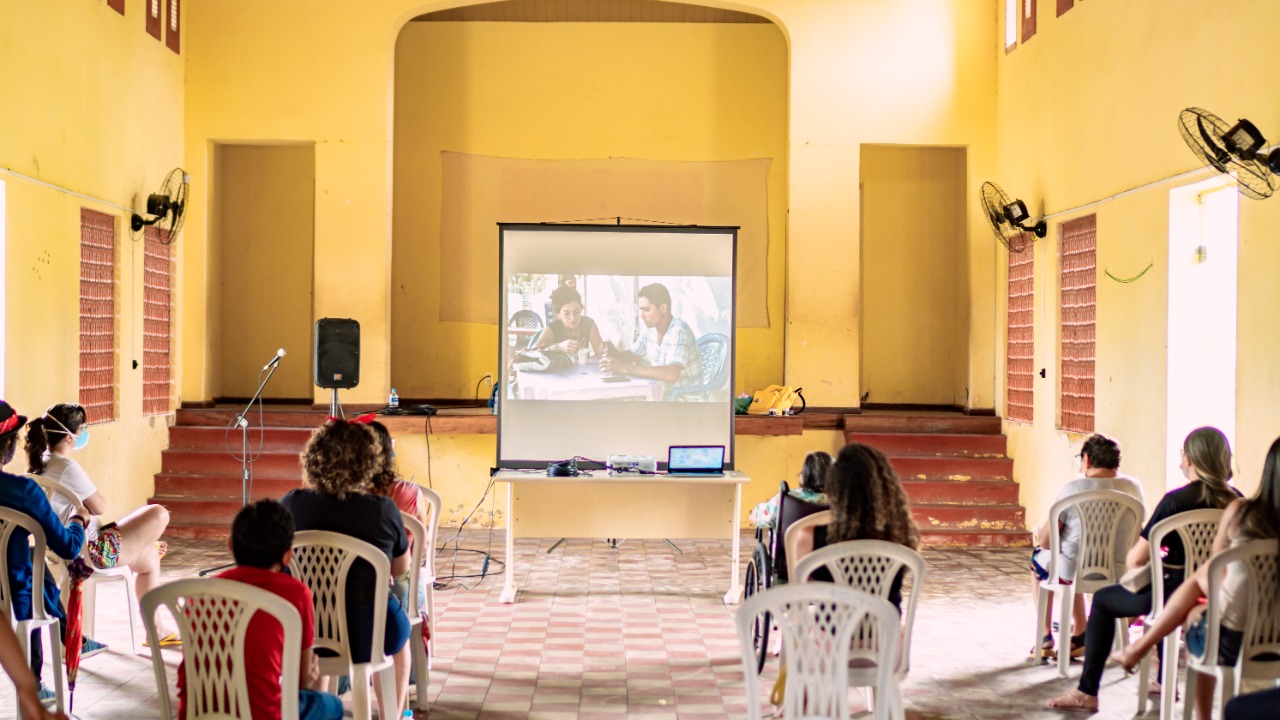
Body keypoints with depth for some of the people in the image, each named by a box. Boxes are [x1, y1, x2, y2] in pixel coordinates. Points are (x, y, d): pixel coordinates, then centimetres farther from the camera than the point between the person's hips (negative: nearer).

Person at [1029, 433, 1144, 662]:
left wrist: (1040, 535, 12)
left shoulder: (1072, 489, -16)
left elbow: (1044, 540, -12)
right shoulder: (1133, 487, -4)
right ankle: (1079, 636, 36)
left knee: (1038, 558, 30)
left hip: (1075, 570, -4)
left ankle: (1046, 638, 31)